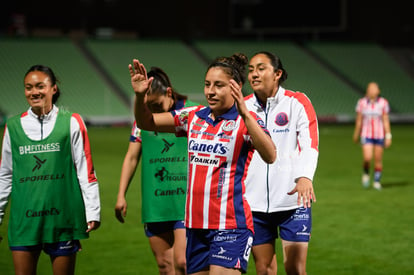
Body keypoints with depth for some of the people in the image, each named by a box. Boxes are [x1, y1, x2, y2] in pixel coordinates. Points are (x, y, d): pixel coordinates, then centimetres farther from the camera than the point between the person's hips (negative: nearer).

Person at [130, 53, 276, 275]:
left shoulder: (246, 121, -8)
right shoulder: (194, 117, 10)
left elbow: (270, 156, -26)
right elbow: (146, 122, 14)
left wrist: (244, 114, -37)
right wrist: (140, 96, -6)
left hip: (230, 225, -6)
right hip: (196, 225, 6)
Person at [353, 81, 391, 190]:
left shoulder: (383, 103, -3)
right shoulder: (362, 102, -3)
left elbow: (386, 120, 0)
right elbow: (358, 120, 7)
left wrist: (388, 136, -4)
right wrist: (356, 134, 13)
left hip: (380, 135, 1)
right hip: (366, 135, -1)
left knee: (378, 160, 5)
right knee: (367, 158, -15)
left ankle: (377, 181, 22)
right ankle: (365, 174, 15)